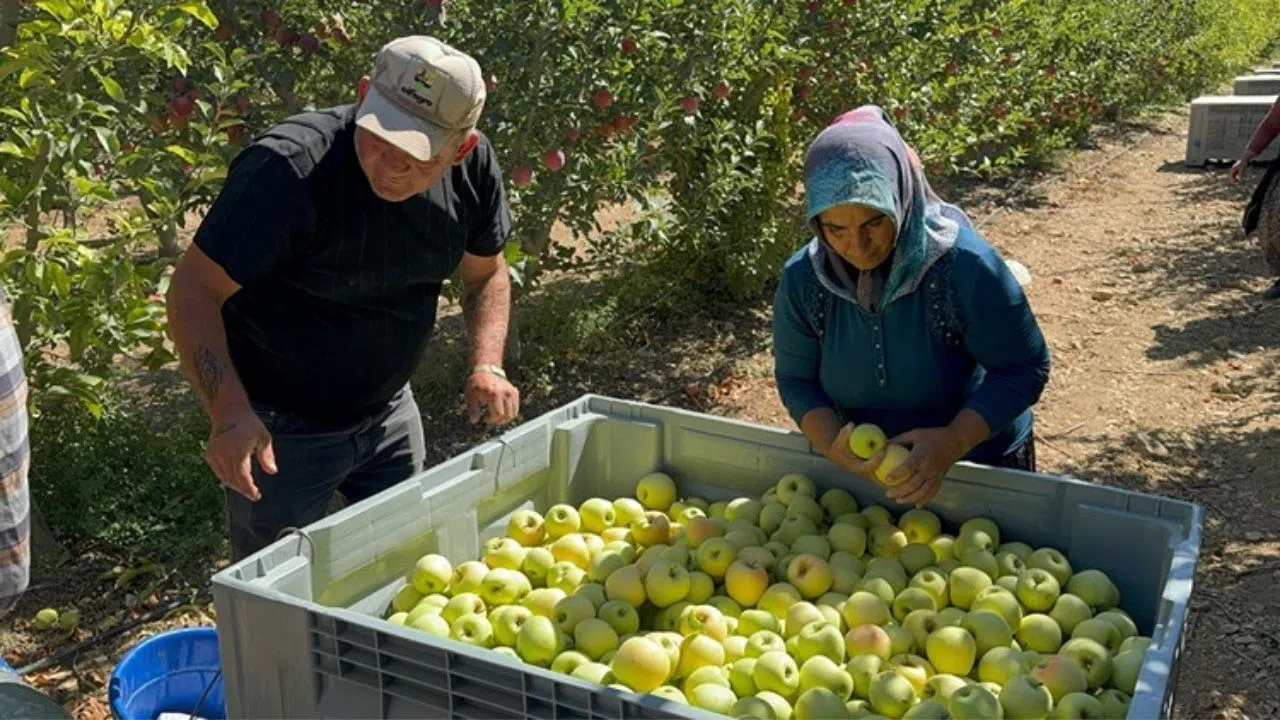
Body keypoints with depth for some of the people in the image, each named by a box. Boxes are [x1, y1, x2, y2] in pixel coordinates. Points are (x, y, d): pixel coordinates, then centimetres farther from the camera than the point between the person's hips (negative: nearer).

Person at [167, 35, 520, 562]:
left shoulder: (474, 167, -11)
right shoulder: (290, 168, -29)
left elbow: (485, 273, 5)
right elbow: (194, 290, -26)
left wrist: (486, 366, -10)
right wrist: (229, 412, -38)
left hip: (389, 414, 6)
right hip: (281, 430, -5)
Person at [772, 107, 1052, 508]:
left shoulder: (964, 264, -28)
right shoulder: (802, 279, -18)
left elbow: (1025, 368, -20)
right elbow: (796, 378, -6)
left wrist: (952, 443, -33)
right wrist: (832, 445, -26)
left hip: (981, 462, -2)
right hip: (860, 470, 3)